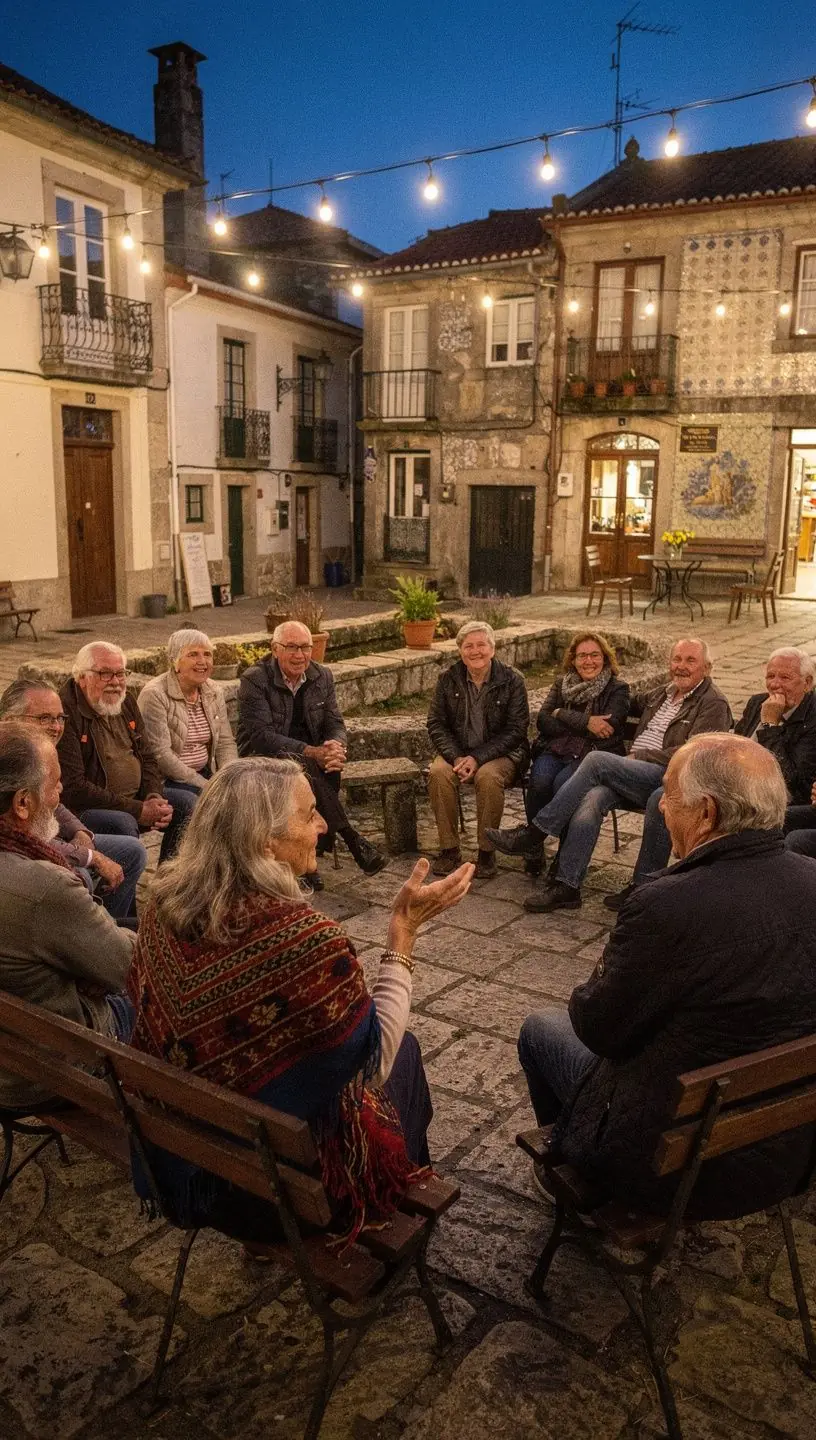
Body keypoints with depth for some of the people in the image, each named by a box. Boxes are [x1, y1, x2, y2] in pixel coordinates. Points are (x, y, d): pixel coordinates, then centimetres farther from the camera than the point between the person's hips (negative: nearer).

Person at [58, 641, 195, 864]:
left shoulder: (126, 703, 9)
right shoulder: (66, 714, -18)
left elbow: (147, 758, 16)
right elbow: (73, 788, -23)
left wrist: (154, 797, -7)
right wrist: (138, 811, -23)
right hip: (83, 809, -8)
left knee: (186, 802, -2)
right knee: (122, 823, -34)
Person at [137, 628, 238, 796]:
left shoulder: (214, 693, 10)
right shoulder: (154, 695, -12)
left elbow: (226, 744, 10)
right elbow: (160, 755, -18)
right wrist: (204, 786, -20)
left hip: (206, 775, 6)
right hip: (166, 782, -6)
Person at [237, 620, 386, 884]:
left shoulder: (322, 677, 4)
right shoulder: (254, 680, -13)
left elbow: (335, 724, 5)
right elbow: (262, 736, -21)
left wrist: (335, 747, -22)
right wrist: (311, 752, -32)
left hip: (311, 759, 5)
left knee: (330, 769, -30)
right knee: (306, 767, -36)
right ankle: (353, 840, -31)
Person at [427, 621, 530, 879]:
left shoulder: (512, 680, -6)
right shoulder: (448, 679, 2)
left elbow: (515, 730, -9)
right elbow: (436, 723, 1)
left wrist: (478, 758, -19)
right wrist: (456, 758, -17)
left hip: (500, 753, -2)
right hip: (457, 751, 3)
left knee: (488, 776, -35)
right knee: (438, 772, -29)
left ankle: (486, 852, -17)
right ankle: (449, 849, -16)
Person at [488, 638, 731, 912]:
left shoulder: (713, 703, 2)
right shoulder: (659, 695, 26)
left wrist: (637, 757, -10)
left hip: (667, 779, -6)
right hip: (634, 778, 6)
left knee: (597, 760, -27)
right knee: (592, 799, -27)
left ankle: (535, 832, -21)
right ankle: (565, 886, -27)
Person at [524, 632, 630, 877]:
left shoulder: (617, 689, 8)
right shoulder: (561, 684, 18)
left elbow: (608, 728, -9)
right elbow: (543, 722, 3)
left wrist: (562, 715, -3)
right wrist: (585, 724, -9)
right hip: (554, 751, 3)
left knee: (562, 784, -34)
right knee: (539, 781, -31)